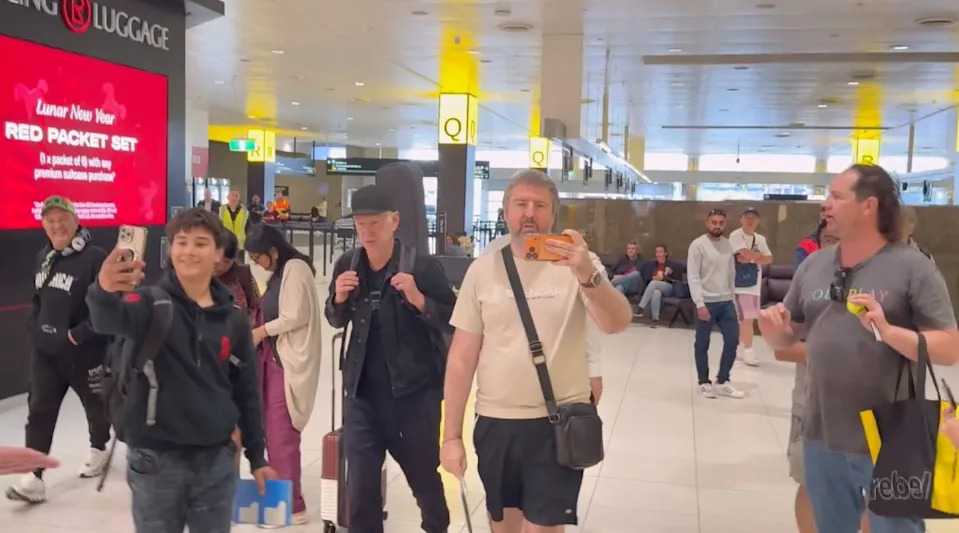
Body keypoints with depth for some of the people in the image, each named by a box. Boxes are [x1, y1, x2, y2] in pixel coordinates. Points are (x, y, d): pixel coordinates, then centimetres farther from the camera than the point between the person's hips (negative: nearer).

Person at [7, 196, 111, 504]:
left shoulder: (95, 257, -18)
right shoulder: (43, 258, 8)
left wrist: (78, 334, -22)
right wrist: (35, 328, 6)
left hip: (85, 351, -6)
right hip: (45, 351, 6)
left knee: (96, 404, 14)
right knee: (39, 410, 1)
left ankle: (98, 449, 40)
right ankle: (34, 477, 3)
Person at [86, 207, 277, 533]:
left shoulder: (232, 319, 3)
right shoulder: (152, 302, -8)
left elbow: (247, 392, 9)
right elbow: (111, 320, -32)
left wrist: (257, 456, 11)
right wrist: (104, 291, -55)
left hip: (216, 459, 3)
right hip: (155, 459, -3)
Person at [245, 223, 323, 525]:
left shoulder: (295, 268, -12)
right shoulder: (279, 272, 16)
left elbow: (295, 317, -17)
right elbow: (274, 312, 15)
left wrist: (261, 331, -6)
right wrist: (260, 333, -2)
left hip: (289, 359, -8)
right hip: (274, 356, 9)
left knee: (281, 432, -5)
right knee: (271, 429, 9)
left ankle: (292, 505, 4)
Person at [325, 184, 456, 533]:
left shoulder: (421, 265, -13)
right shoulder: (347, 264, 0)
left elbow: (453, 320, -11)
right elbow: (336, 321, 12)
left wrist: (418, 299, -26)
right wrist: (339, 299, -9)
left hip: (415, 393, -3)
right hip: (363, 392, 3)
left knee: (425, 476, 17)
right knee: (360, 488, 6)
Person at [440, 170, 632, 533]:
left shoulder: (578, 264, -5)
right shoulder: (483, 270, 0)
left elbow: (617, 324, -22)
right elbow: (462, 358, 1)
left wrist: (588, 276, -41)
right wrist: (451, 435, 0)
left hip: (559, 423, -2)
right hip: (495, 422, 3)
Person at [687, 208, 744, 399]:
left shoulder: (728, 244, 9)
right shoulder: (698, 245, -10)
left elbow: (731, 274, 15)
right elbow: (693, 277, -14)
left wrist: (732, 297, 12)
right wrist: (700, 304, -20)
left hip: (726, 302, 6)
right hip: (706, 302, -5)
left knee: (733, 340, 5)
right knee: (702, 344, 5)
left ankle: (722, 382, 18)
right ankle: (704, 383, 20)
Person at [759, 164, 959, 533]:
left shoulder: (912, 267, -10)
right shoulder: (813, 265, 4)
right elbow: (787, 339, 11)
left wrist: (888, 331, -27)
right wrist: (773, 328, -11)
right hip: (822, 436, 5)